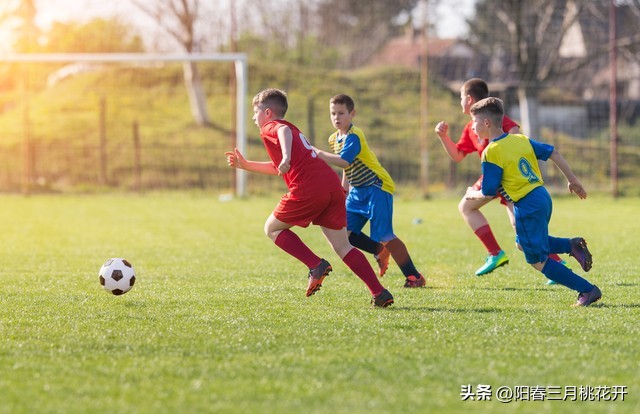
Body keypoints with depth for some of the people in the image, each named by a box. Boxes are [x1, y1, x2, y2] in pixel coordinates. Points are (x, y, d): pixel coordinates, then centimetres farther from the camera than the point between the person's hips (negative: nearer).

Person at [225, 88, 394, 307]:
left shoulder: (269, 128, 9)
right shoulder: (292, 128, 34)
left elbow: (284, 131, -18)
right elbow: (278, 168, 45)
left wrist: (286, 157, -34)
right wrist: (246, 165, 47)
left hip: (307, 189, -8)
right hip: (333, 185, 8)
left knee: (272, 228, 11)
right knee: (342, 246, 9)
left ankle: (316, 266, -4)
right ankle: (380, 292, -4)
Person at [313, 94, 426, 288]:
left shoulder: (354, 136, -17)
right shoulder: (334, 139, 10)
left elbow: (344, 161, -33)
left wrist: (319, 154, -32)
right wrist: (343, 190, 21)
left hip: (377, 187, -9)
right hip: (358, 190, 9)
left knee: (384, 235, -14)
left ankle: (414, 277, -6)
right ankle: (380, 251, 20)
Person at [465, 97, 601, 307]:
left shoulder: (491, 152, -13)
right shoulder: (521, 140, 9)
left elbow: (488, 193, -13)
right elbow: (553, 153, 12)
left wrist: (472, 194, 10)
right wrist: (573, 181, 21)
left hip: (527, 208, -9)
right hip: (543, 197, 9)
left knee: (537, 260, 3)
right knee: (523, 243, 28)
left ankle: (587, 290, 0)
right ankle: (572, 245, 11)